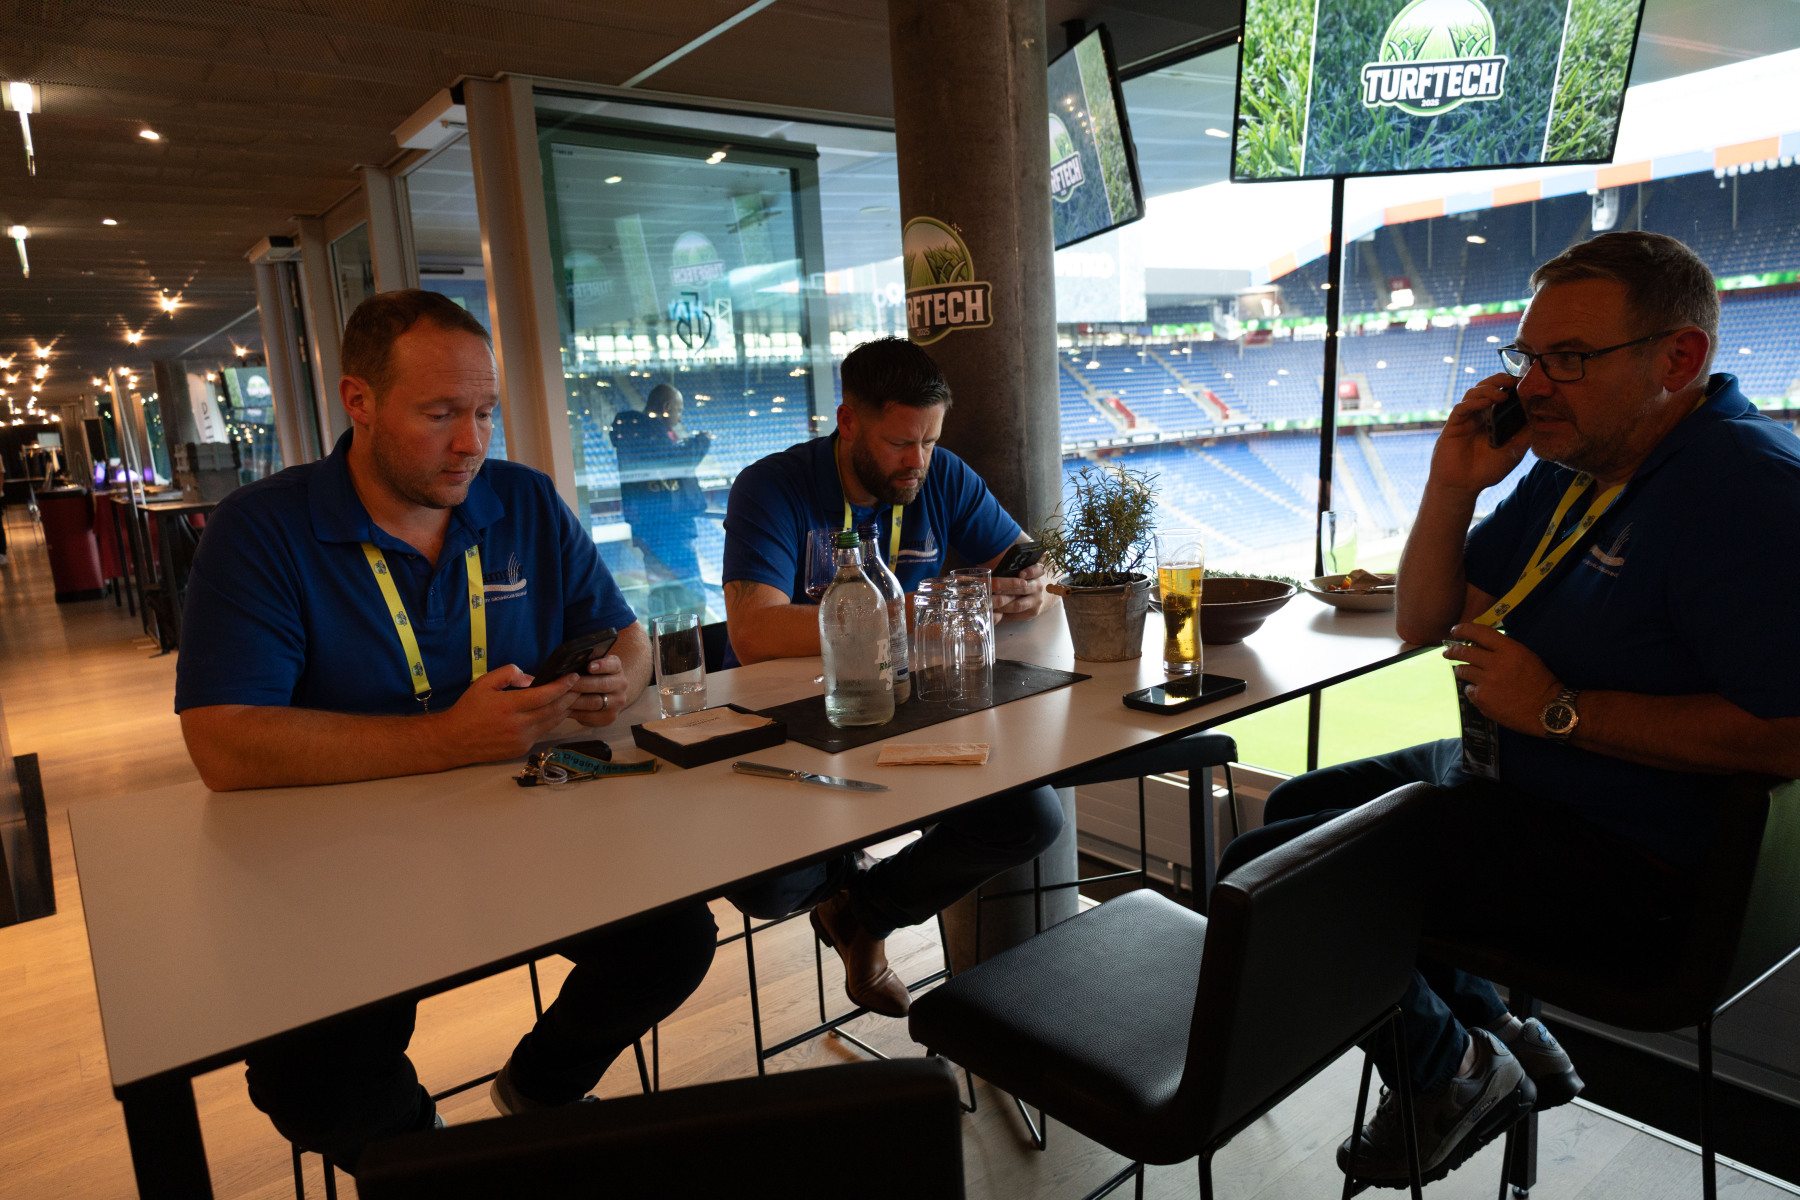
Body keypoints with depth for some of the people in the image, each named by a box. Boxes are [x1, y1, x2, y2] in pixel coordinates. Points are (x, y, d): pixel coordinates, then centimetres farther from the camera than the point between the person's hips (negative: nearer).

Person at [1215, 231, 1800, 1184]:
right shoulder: (1571, 468, 8)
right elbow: (1423, 622, 9)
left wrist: (1559, 709, -22)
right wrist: (1453, 483, -4)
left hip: (1630, 859, -10)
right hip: (1508, 776, 10)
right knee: (1296, 810, 23)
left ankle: (1450, 1072, 12)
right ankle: (1497, 1035, 24)